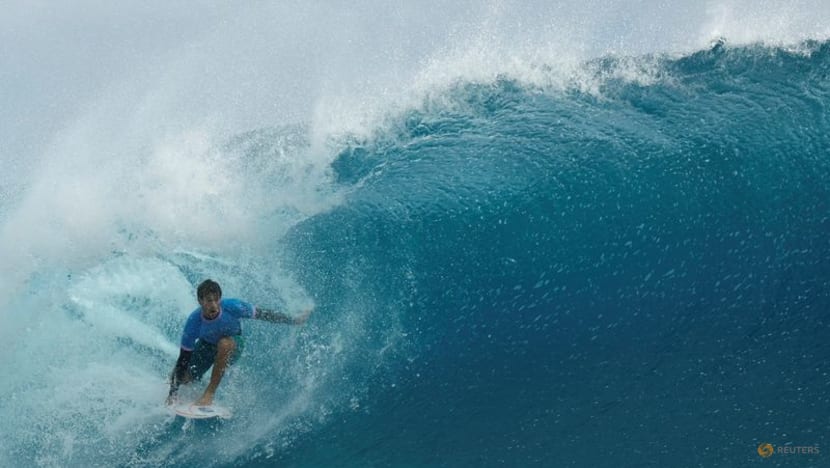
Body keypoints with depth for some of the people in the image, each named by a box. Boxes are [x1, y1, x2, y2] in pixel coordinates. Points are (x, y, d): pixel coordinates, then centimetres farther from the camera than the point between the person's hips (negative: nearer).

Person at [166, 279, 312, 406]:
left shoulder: (232, 306, -34)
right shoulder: (193, 322, -31)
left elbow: (263, 314, -20)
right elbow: (183, 358, -25)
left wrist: (292, 320, -16)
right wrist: (173, 392, -26)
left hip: (233, 344, -2)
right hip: (207, 344, 2)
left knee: (224, 344, -36)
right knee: (185, 377, -3)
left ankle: (209, 394, -28)